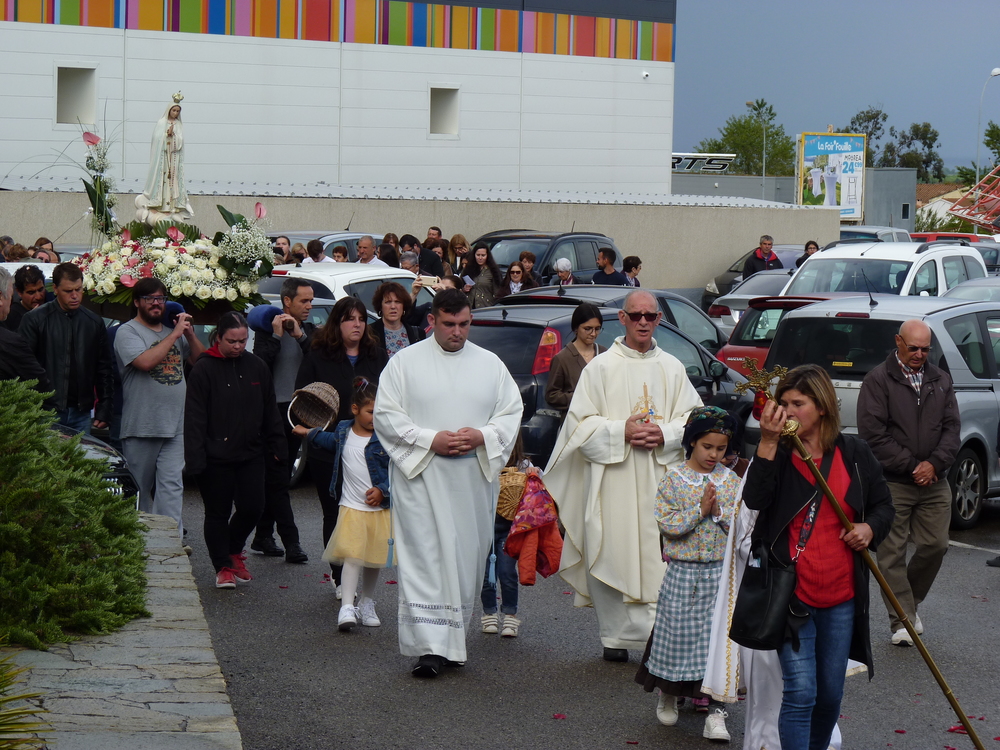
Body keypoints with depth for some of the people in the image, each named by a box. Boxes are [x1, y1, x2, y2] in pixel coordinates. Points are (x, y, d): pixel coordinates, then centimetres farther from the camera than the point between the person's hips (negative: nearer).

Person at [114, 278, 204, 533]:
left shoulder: (172, 331, 17)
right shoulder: (128, 332, -2)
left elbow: (201, 360, 17)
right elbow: (145, 361, -19)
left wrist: (190, 334, 1)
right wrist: (175, 334, -14)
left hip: (175, 426, 4)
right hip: (141, 425, -4)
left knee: (172, 484, -6)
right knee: (139, 487, 6)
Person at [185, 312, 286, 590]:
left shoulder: (256, 366, 7)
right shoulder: (204, 369, -7)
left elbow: (270, 411, 15)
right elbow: (194, 418, -9)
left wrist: (276, 446, 13)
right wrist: (195, 459, -15)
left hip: (250, 454, 4)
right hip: (216, 457, -4)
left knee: (252, 508, 2)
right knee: (218, 513, 4)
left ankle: (234, 551, 28)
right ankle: (223, 567, 16)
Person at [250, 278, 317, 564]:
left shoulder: (309, 330, 12)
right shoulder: (267, 328, -4)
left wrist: (299, 335, -12)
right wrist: (276, 336, -19)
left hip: (298, 411, 6)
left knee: (276, 477, 12)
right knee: (277, 479, -6)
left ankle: (263, 536, 20)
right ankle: (291, 541, -9)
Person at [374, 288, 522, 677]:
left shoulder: (490, 364, 11)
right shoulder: (405, 362, 3)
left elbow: (512, 411, 11)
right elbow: (385, 414, -1)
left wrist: (482, 436, -9)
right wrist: (430, 439, -13)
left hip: (474, 477, 3)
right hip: (421, 475, -3)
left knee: (467, 557, 6)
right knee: (426, 557, -9)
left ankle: (454, 639, 17)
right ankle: (430, 646, -12)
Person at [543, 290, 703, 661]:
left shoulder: (672, 368, 12)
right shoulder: (600, 368, 4)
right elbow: (580, 423, 0)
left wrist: (665, 434, -8)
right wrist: (622, 431, -14)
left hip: (662, 479, 2)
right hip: (613, 481, -2)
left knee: (661, 558, -6)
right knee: (612, 556, -2)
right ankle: (616, 636, 7)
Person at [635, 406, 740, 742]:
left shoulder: (731, 481, 2)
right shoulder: (673, 480, -4)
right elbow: (667, 524, -12)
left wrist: (719, 511, -16)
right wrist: (699, 510, -18)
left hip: (719, 572, 1)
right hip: (682, 571, -1)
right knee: (677, 633, 9)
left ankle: (714, 708, 6)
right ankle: (668, 694, 32)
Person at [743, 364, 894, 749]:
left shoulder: (854, 452, 4)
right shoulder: (777, 454, -2)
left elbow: (883, 504, 16)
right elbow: (755, 499, -20)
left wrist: (871, 528, -5)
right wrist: (768, 444, -25)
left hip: (841, 596, 3)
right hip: (792, 592, -3)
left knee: (830, 694, 13)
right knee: (801, 692, -10)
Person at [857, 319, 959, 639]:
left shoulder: (940, 381, 12)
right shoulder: (877, 381, -4)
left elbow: (952, 427, 8)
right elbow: (873, 434, -10)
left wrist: (934, 463, -9)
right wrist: (912, 466, -11)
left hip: (934, 482, 4)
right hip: (893, 483, -4)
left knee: (935, 546, 5)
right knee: (892, 553, -2)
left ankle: (911, 601, 28)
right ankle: (902, 620, 4)